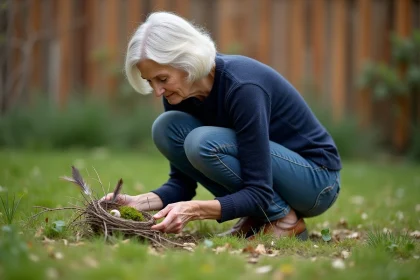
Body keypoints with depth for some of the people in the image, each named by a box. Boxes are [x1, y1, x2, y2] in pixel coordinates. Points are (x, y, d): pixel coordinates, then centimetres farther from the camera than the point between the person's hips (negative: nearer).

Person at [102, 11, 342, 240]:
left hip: (316, 179, -7)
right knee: (166, 128, -11)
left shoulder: (241, 86, -30)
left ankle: (285, 218, -10)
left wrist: (195, 210, -42)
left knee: (203, 142, -29)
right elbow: (182, 182, -2)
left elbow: (259, 193, -30)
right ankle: (257, 218, -1)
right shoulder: (179, 93, -8)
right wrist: (139, 202, -20)